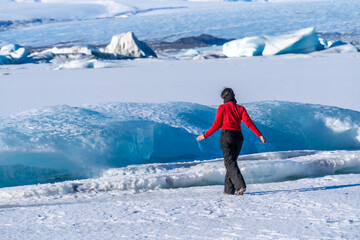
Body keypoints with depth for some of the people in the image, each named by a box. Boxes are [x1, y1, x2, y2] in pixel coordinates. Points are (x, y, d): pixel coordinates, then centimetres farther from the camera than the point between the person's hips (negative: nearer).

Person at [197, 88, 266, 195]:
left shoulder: (222, 108, -1)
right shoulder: (240, 108, 8)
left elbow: (217, 125, -3)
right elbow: (248, 123, -2)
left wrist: (205, 136, 6)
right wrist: (260, 135, -3)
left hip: (226, 136, -5)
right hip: (238, 137, 5)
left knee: (230, 163, -9)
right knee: (232, 161, 17)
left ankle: (240, 186, -26)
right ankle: (229, 189, 17)